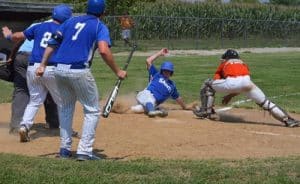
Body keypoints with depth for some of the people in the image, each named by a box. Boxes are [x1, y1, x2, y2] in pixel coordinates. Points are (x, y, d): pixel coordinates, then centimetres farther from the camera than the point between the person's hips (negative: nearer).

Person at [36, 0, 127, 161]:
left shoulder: (71, 21, 18)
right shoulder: (100, 27, 3)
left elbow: (52, 43, 13)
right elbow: (104, 51, -15)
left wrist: (43, 65, 14)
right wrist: (117, 71, -8)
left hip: (60, 70, 6)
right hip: (79, 71, -5)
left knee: (67, 107, 25)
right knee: (92, 111, 8)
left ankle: (64, 148, 22)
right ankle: (84, 151, -2)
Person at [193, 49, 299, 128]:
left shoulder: (224, 64, 33)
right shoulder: (243, 64, 40)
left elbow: (216, 82, 26)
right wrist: (231, 95, 44)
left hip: (231, 83, -3)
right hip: (247, 82, 3)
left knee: (208, 84, 20)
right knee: (265, 103, 10)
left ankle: (206, 111, 15)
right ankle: (287, 119, -3)